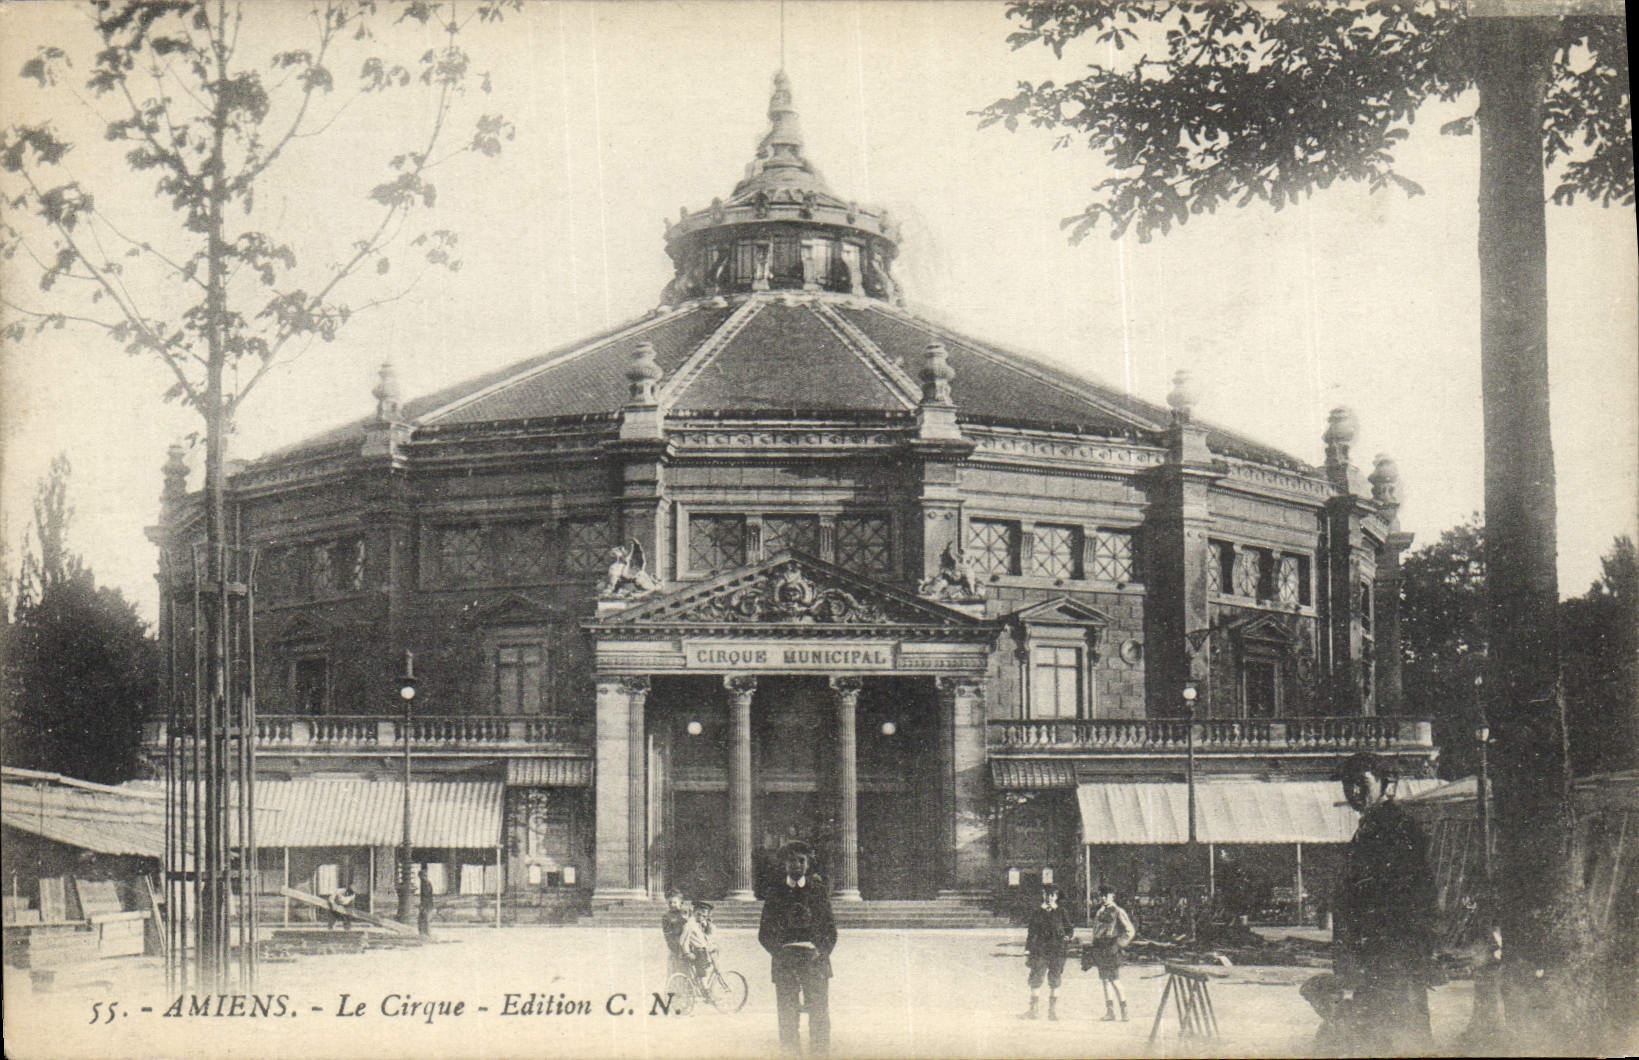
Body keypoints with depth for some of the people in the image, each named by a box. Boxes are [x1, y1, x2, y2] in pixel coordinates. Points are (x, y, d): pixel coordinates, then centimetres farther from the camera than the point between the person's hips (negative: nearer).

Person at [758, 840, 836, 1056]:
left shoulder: (818, 890, 11)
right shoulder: (776, 892, 11)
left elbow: (830, 930, 12)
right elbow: (764, 933, 11)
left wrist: (821, 953, -1)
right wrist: (778, 952, -3)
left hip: (814, 958, 0)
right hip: (784, 961, 0)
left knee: (819, 1014, -6)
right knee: (786, 1015, -5)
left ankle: (820, 1055, -1)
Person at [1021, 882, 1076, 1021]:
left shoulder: (1062, 913, 7)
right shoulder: (1036, 912, 9)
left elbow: (1071, 930, 14)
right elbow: (1030, 932, 11)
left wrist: (1067, 937, -8)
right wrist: (1027, 952, 6)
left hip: (1057, 952, 0)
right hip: (1039, 951, 0)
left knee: (1054, 982, 1)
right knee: (1035, 980, -4)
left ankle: (1052, 1011, 7)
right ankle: (1032, 1010, 1)